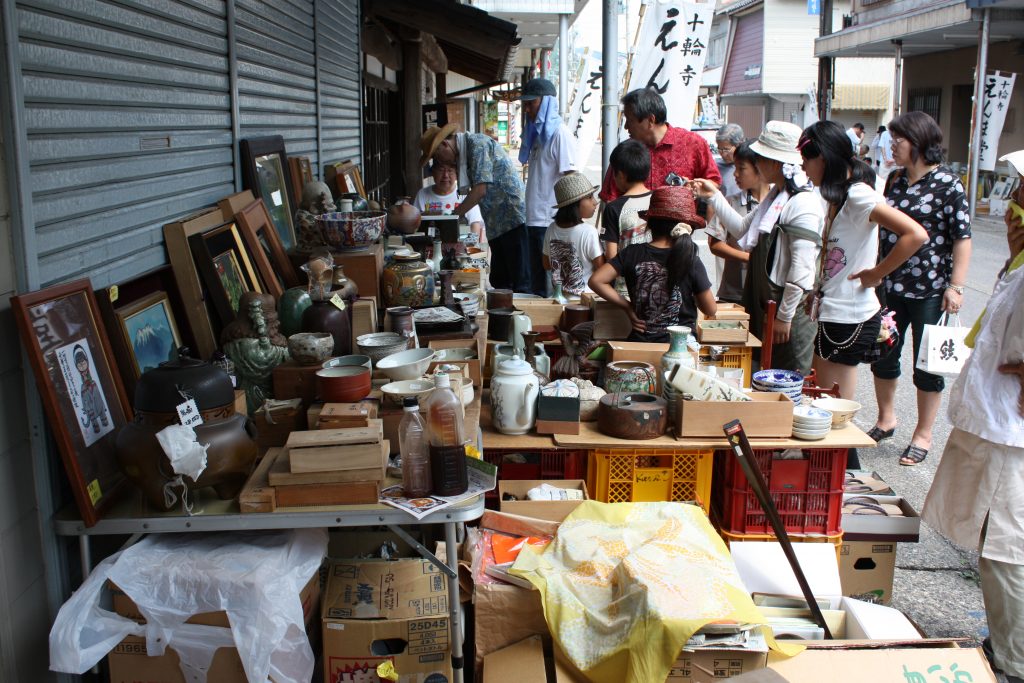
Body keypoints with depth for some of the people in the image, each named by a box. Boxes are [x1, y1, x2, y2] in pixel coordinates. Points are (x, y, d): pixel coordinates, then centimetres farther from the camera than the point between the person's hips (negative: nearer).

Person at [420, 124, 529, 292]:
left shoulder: (477, 144, -12)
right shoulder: (463, 153, 16)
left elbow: (480, 189, -18)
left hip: (514, 217, -10)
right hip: (497, 224, 10)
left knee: (521, 282, -10)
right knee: (499, 281, 10)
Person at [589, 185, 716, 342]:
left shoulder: (632, 254, -4)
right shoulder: (691, 261, -9)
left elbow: (596, 281, -8)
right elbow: (710, 310, -2)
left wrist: (627, 306, 0)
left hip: (640, 340, 2)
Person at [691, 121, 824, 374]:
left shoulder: (803, 204, -19)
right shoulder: (775, 195, 11)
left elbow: (801, 270, -22)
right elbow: (742, 228, 17)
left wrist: (784, 316, -19)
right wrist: (714, 196, 11)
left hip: (790, 306, -10)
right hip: (765, 301, 10)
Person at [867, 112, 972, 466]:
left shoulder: (948, 183, -10)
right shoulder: (895, 180, 8)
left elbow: (962, 238, -11)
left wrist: (955, 286, -16)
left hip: (929, 290, -6)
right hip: (889, 286, 6)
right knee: (882, 356, 12)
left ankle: (923, 436, 18)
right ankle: (885, 420, 33)